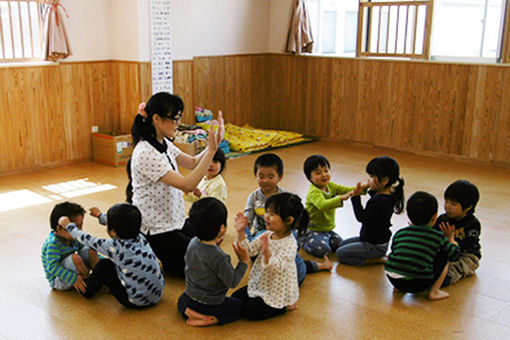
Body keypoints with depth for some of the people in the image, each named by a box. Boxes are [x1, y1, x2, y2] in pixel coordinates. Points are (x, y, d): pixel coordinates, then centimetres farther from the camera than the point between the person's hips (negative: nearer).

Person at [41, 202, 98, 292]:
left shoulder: (73, 238, 0)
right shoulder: (53, 243, -25)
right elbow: (52, 267, -32)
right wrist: (73, 279, -38)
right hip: (58, 281, -8)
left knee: (89, 251, -7)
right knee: (74, 257, -34)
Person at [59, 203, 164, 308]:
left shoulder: (115, 247, -19)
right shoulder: (140, 238, -1)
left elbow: (88, 240, -3)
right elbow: (122, 224, 19)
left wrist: (68, 226, 12)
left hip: (137, 302, -6)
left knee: (103, 265, 4)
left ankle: (87, 290, 27)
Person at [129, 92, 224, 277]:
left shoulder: (163, 144, 1)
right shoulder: (146, 154, -28)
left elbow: (193, 163, 8)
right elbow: (187, 185, -31)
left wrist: (213, 144, -7)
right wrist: (211, 151, -31)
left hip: (173, 221, 9)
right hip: (154, 232, -9)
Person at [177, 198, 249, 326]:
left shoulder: (193, 243, -11)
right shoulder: (219, 258, -33)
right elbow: (232, 282, -21)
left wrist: (214, 244, 2)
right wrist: (244, 261, -15)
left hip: (189, 297, 6)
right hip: (208, 304, -6)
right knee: (238, 306, 20)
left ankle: (187, 311, 8)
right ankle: (212, 320, -2)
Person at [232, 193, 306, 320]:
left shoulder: (289, 244, -26)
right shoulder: (267, 235, -3)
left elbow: (277, 267, -36)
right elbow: (250, 250, -5)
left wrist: (267, 252, -54)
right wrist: (241, 233, -17)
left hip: (278, 291, -8)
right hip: (260, 284, 8)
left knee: (249, 311, -13)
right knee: (235, 298, 8)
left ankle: (284, 305, 5)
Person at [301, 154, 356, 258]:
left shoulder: (331, 186, 0)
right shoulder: (313, 192, -26)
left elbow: (348, 190, 0)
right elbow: (322, 205, -44)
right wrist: (341, 198, -56)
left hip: (328, 229, 8)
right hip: (313, 230, -8)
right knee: (322, 249, -25)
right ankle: (303, 241, 3)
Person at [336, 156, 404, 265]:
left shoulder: (378, 200, -32)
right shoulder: (390, 195, -3)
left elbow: (361, 217, -23)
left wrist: (356, 197, -21)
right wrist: (373, 191, 1)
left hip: (376, 246, -10)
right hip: (380, 239, 10)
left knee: (340, 253, -6)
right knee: (342, 244, 20)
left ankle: (378, 259, -4)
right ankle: (378, 255, 11)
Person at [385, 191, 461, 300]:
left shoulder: (400, 233, 11)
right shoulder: (438, 236, 4)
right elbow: (456, 255, 12)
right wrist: (450, 238, 32)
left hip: (394, 281, 4)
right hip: (418, 285, -4)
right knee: (444, 255, 14)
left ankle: (399, 288, 22)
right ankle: (433, 292, 9)